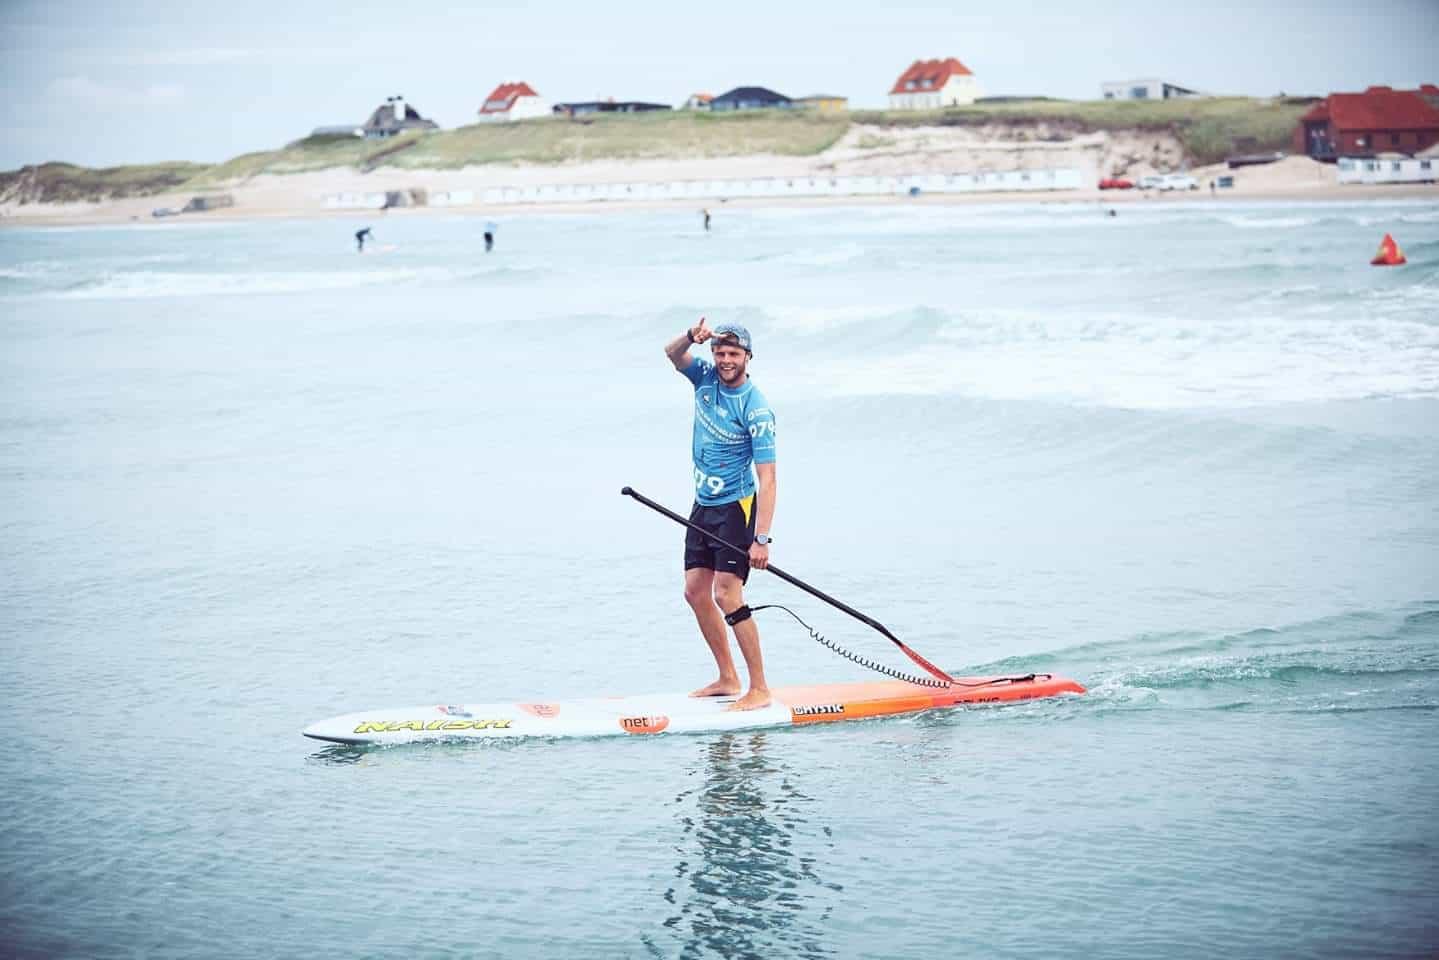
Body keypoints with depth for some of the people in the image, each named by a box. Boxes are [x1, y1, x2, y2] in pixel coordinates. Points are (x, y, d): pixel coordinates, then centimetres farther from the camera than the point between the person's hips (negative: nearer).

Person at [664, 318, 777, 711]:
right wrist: (691, 337, -26)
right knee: (696, 592, 8)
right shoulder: (706, 377, 2)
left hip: (736, 508, -8)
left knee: (726, 595, -16)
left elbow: (767, 478, -22)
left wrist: (761, 539, -28)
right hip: (703, 506, 8)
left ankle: (760, 689, -12)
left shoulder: (756, 409, -19)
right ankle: (728, 679, 17)